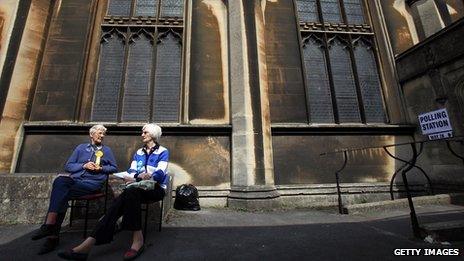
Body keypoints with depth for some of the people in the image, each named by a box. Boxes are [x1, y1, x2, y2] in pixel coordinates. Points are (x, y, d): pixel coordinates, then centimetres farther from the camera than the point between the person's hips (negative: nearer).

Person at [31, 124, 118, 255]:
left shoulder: (107, 150, 14)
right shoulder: (81, 148, 20)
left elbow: (114, 168, 14)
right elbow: (68, 166, 13)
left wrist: (101, 168, -3)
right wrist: (84, 166, -5)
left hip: (92, 183, -3)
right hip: (75, 179, 3)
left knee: (61, 193, -26)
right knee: (60, 180, -30)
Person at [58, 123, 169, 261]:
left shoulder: (163, 151, 2)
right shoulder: (138, 152, 20)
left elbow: (160, 174, -11)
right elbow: (131, 172, 9)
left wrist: (137, 179, -26)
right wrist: (132, 179, -16)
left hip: (156, 189, -4)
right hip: (139, 188, 4)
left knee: (130, 192, -34)